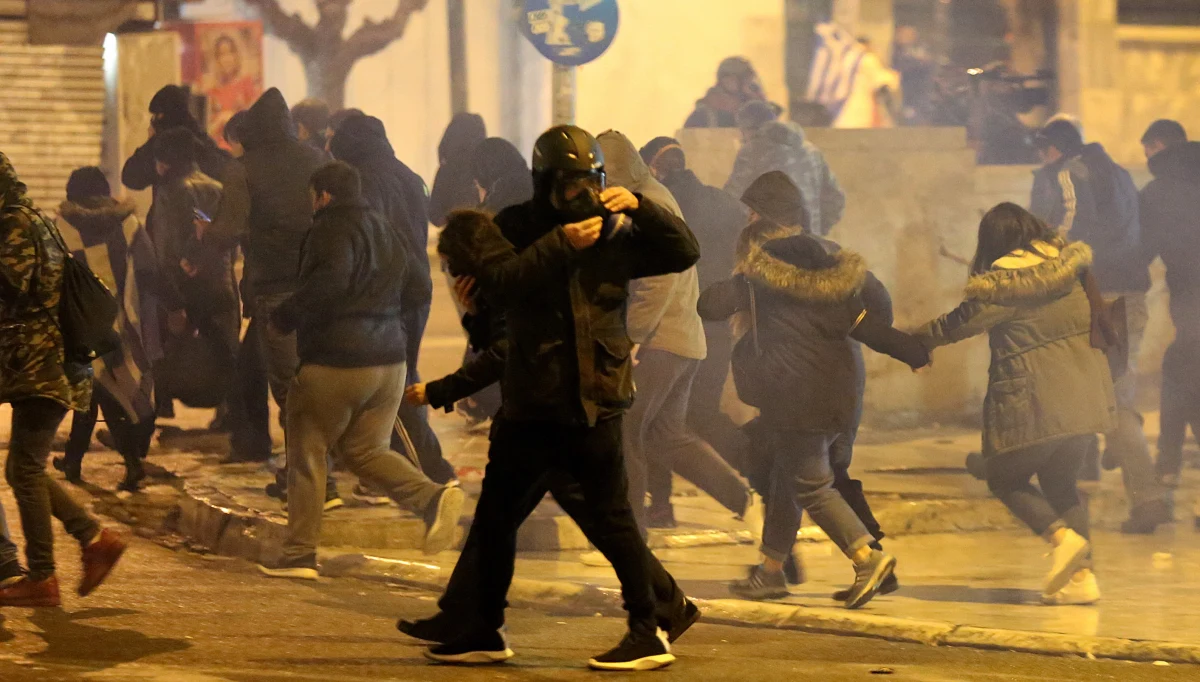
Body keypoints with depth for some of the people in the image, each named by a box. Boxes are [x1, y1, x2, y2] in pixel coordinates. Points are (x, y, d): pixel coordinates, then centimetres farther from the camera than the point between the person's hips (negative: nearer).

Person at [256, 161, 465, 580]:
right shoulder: (386, 232, 16)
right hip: (389, 360, 8)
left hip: (334, 363, -8)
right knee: (365, 450, 15)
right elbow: (411, 290, 19)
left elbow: (329, 282, -27)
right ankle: (432, 498, -9)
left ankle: (299, 553, 6)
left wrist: (284, 317, -17)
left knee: (307, 454, 4)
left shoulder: (333, 229, -10)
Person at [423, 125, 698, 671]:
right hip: (529, 402, 3)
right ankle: (486, 630, 24)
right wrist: (559, 244, -25)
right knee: (494, 518, 11)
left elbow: (683, 253, 0)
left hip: (594, 404, -3)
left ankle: (649, 634, 2)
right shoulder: (514, 228, 2)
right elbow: (500, 279, -16)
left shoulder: (614, 232, 4)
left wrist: (640, 207, -13)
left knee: (612, 518, -5)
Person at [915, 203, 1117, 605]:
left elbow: (960, 324, -2)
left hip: (1033, 403, -7)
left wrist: (913, 338, 13)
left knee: (1005, 479, 10)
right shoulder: (1072, 266, 8)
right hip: (1085, 396, 7)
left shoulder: (1002, 284, -10)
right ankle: (1082, 575, 6)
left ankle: (1061, 536, -13)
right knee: (1059, 481, 18)